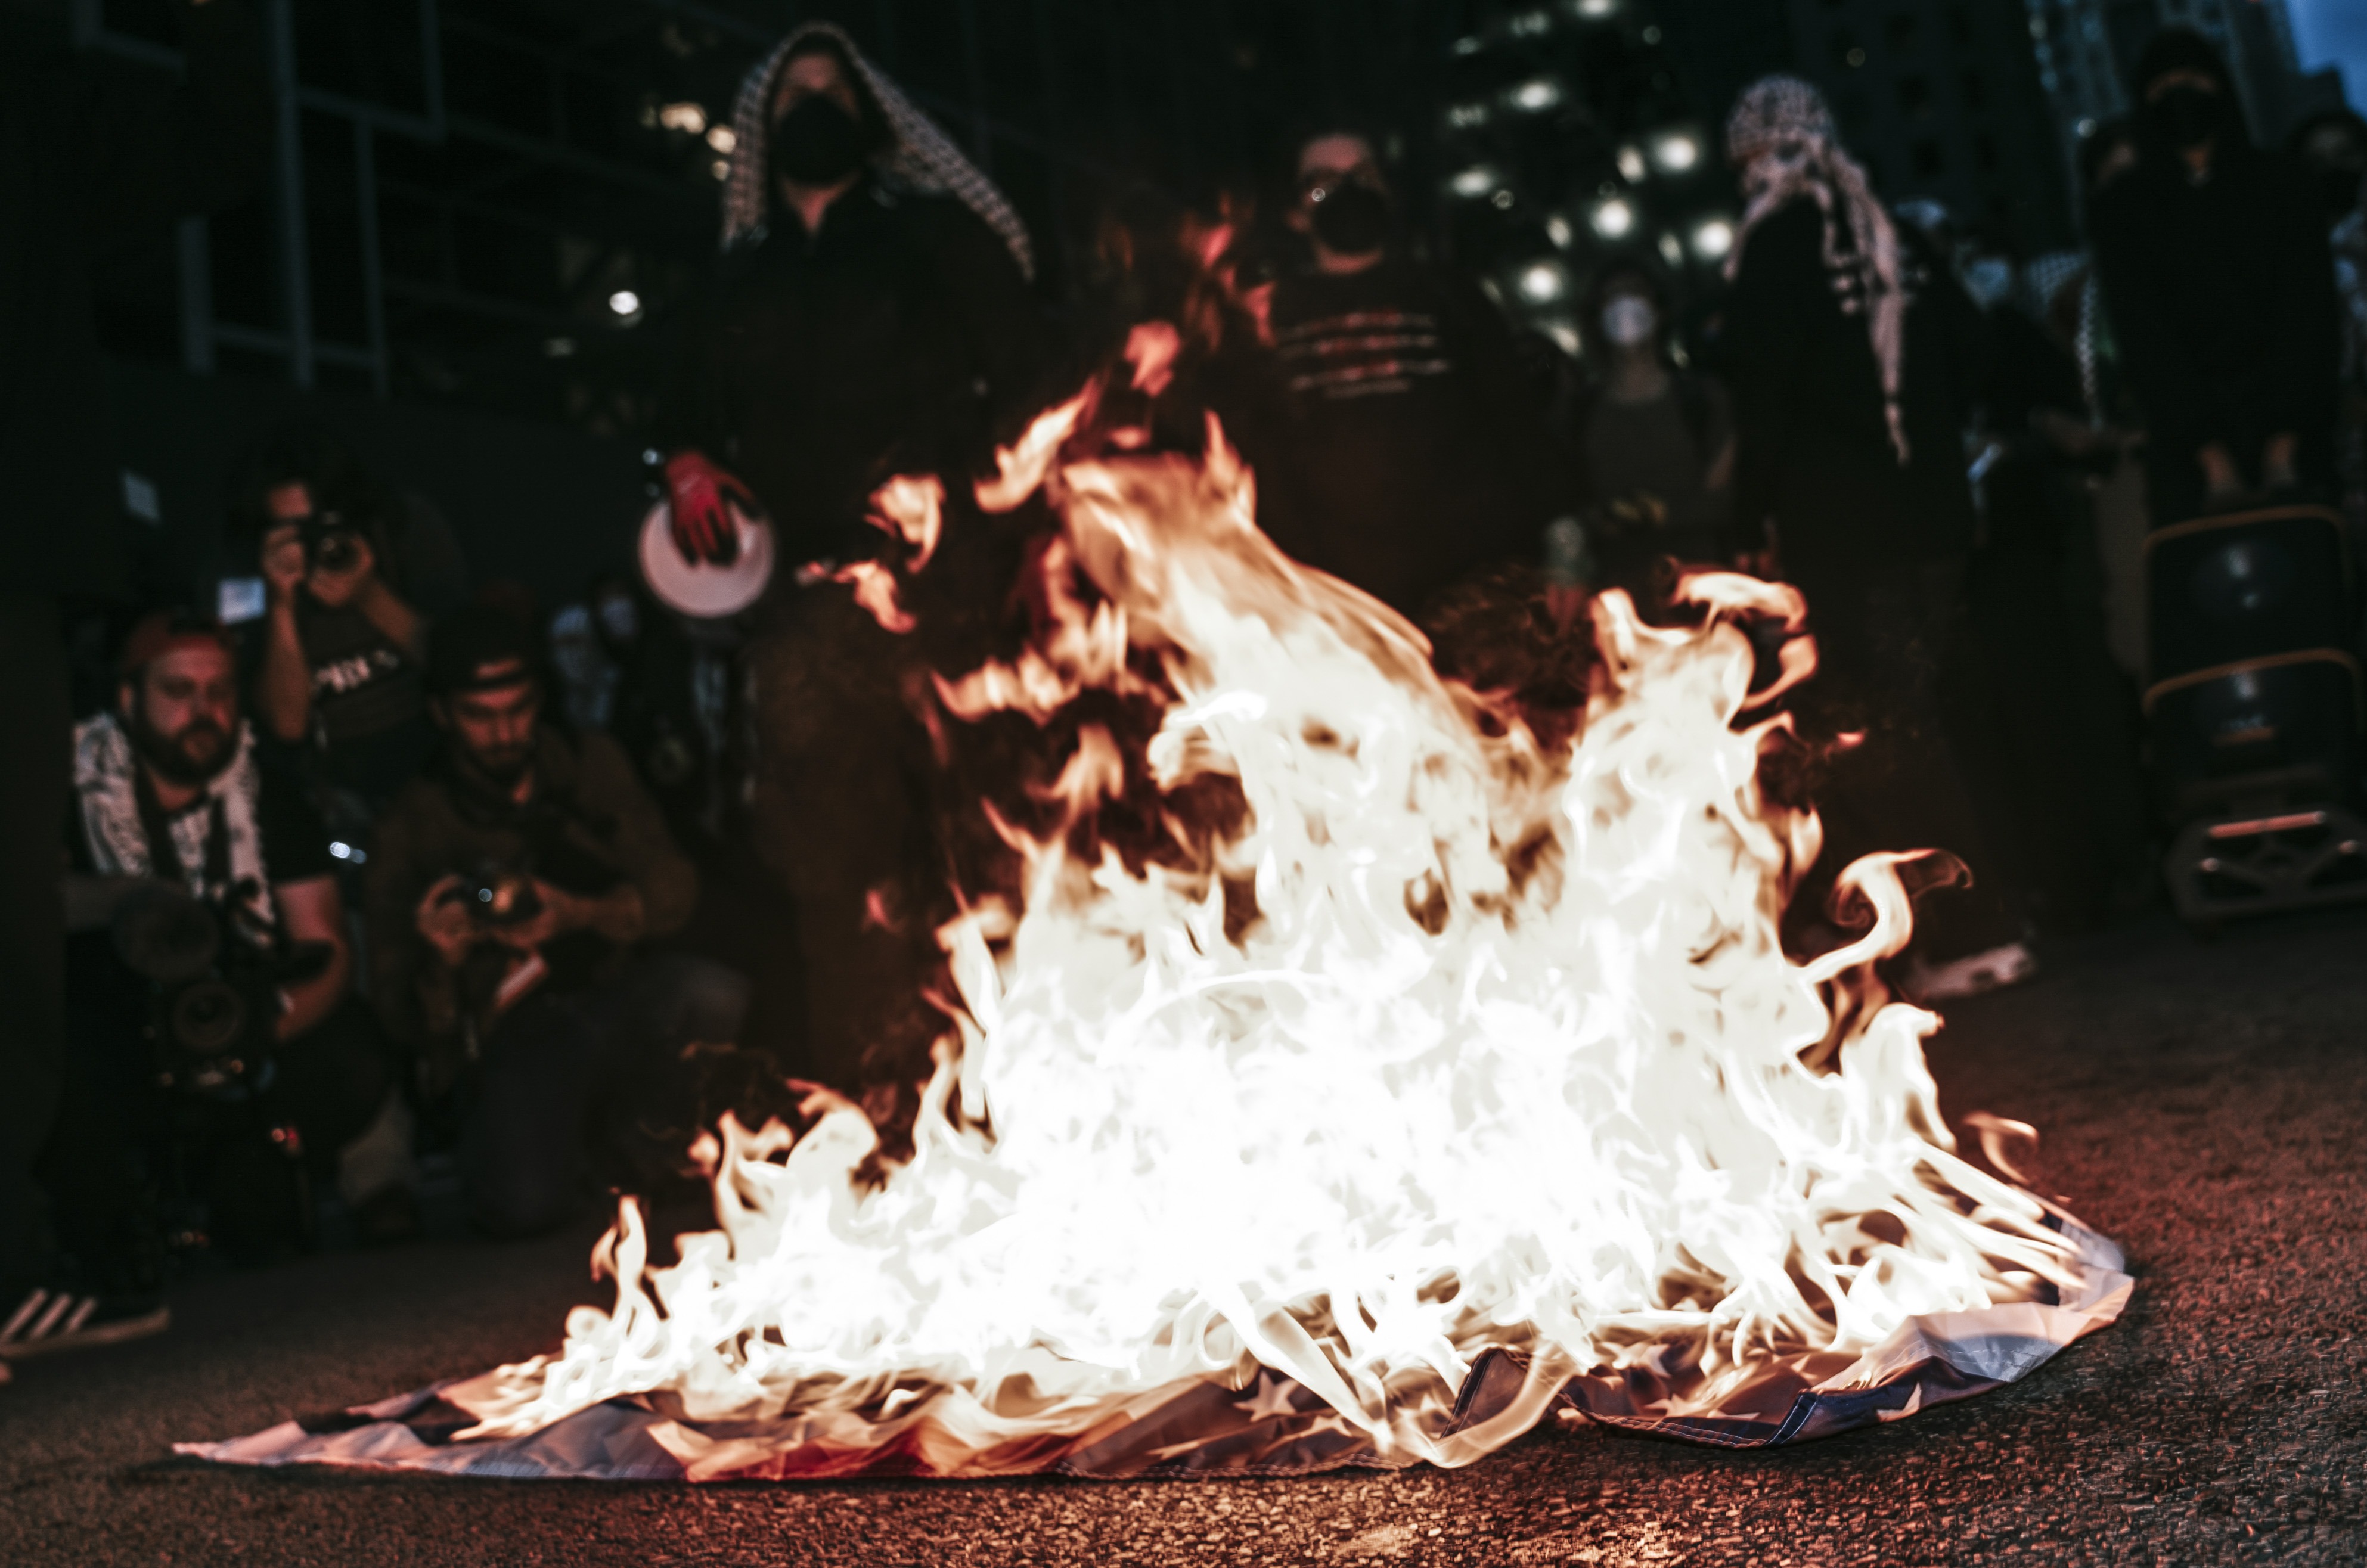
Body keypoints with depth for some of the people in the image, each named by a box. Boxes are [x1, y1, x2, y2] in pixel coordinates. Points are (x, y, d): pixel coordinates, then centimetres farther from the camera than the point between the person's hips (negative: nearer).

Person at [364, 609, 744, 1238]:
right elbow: (403, 1018, 1)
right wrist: (441, 962, -23)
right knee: (524, 1207, -30)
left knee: (714, 995, -34)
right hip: (514, 1031, -2)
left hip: (617, 998, 2)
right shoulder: (412, 827, 3)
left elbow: (673, 886, 0)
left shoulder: (591, 763, 10)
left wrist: (582, 914, -19)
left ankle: (641, 1120, 0)